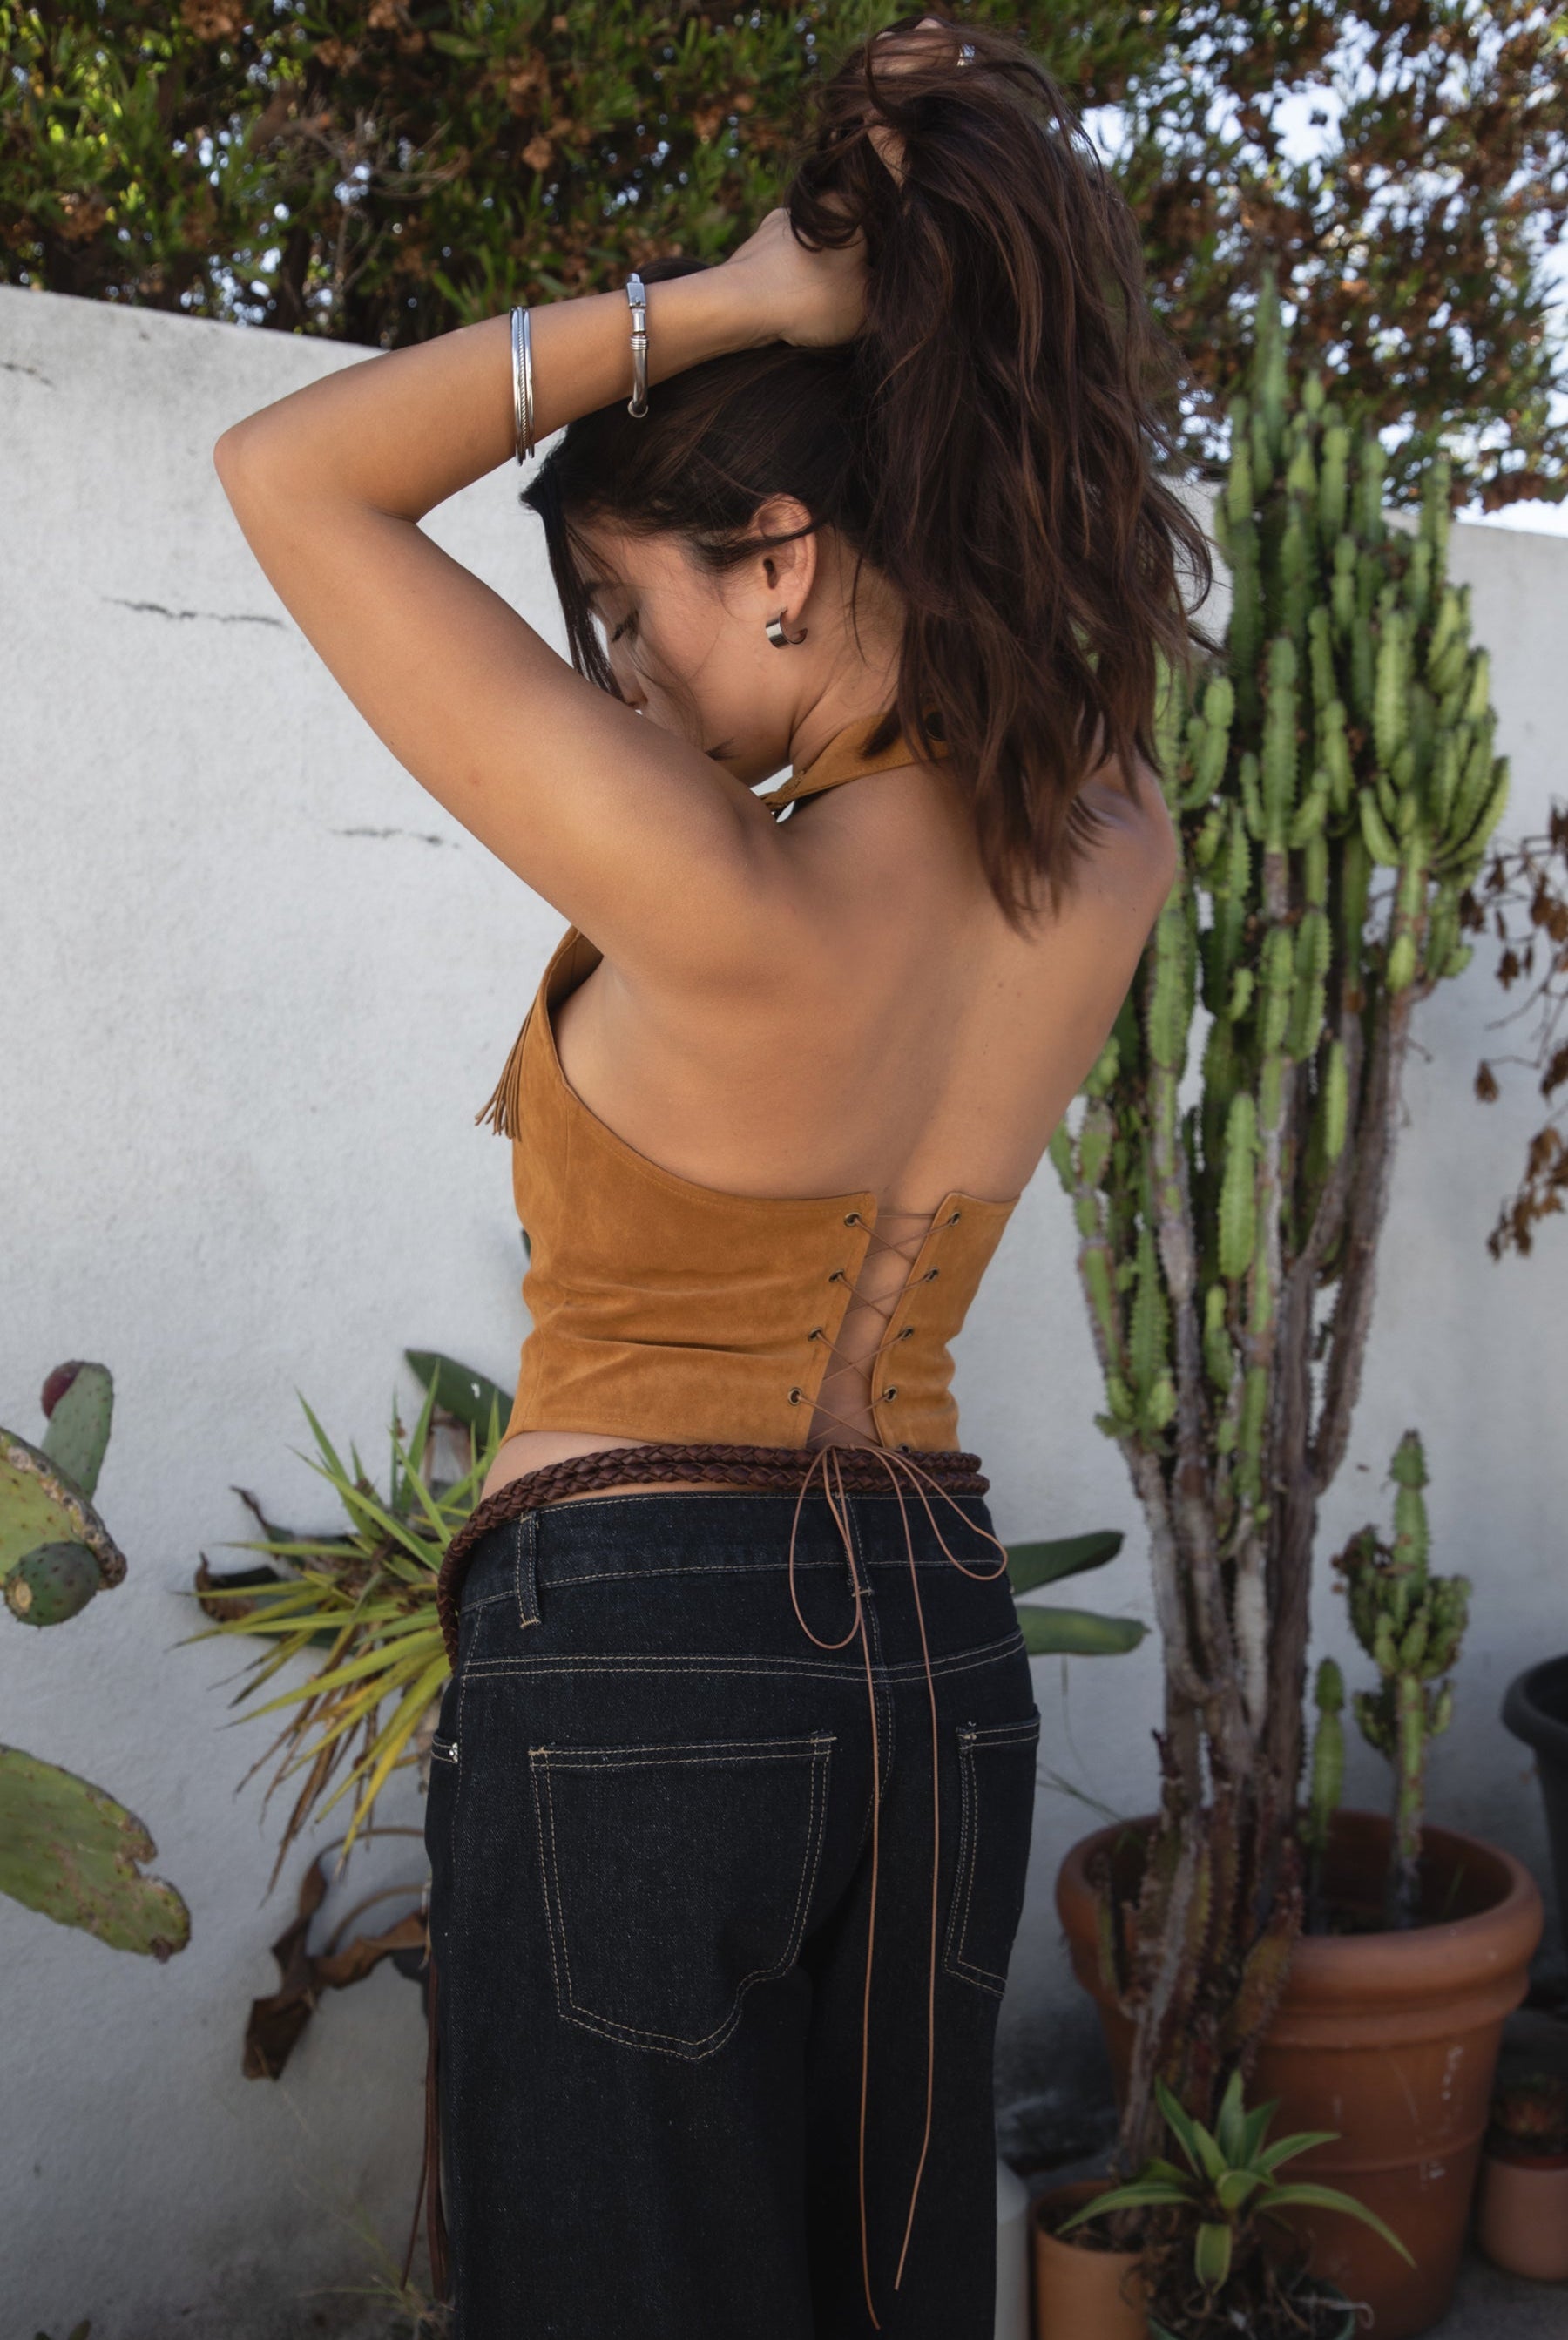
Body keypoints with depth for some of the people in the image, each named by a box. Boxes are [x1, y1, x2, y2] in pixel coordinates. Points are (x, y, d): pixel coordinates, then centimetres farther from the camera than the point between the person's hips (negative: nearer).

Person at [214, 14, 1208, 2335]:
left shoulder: (726, 903, -24)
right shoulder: (1110, 864, -5)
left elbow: (290, 475, -17)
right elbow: (1035, 585, 18)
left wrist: (721, 297, -17)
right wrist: (968, 267, 4)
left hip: (626, 1652, -6)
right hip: (940, 1648, 7)